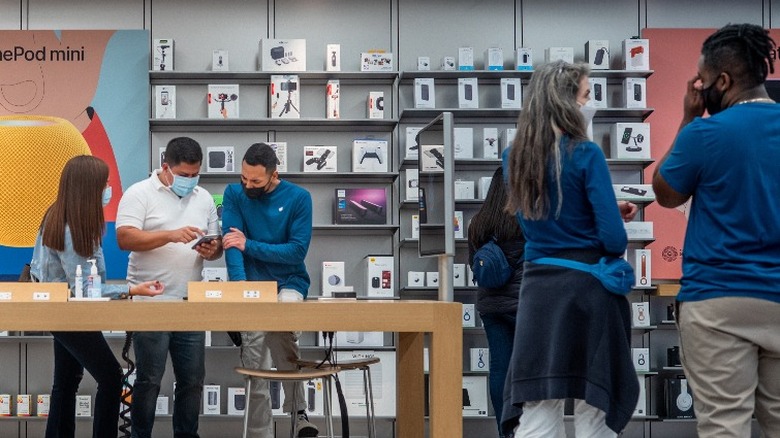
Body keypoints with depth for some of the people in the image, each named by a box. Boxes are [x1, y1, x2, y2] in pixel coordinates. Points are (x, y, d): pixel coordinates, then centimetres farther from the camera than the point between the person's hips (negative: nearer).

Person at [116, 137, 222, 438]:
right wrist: (171, 235, -23)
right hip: (150, 304, -5)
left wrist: (212, 250, -7)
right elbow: (125, 238, -15)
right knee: (149, 380, 2)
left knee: (192, 380, 9)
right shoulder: (139, 194, -3)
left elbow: (216, 244, 17)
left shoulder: (204, 198, 13)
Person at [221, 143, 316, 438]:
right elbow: (232, 243, -10)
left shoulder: (298, 198, -4)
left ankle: (298, 411, -20)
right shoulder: (234, 194, 0)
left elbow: (297, 250, -9)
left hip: (289, 283, -2)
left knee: (281, 321, -32)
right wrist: (241, 286, -25)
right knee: (255, 373, -4)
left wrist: (249, 245, -12)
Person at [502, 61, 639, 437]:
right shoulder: (585, 154, -11)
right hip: (587, 285, -5)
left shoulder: (516, 157, 7)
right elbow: (614, 239, -14)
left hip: (538, 286, 5)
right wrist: (613, 240, 9)